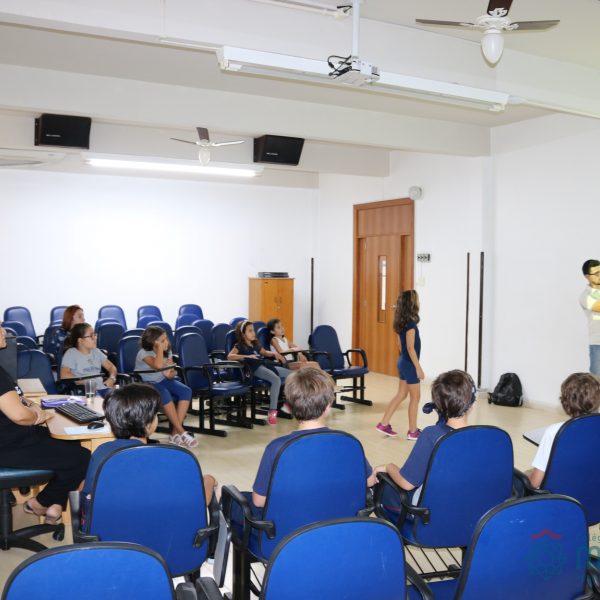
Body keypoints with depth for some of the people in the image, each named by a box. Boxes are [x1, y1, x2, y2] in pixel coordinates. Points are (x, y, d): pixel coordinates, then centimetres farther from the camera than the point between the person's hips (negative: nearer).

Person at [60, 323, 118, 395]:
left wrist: (112, 378, 2)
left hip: (102, 388, 5)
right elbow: (64, 375, -10)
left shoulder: (96, 351, 21)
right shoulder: (71, 353, 3)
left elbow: (111, 367, 26)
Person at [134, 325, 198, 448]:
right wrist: (160, 347, -29)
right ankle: (181, 432, -26)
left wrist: (170, 373, -20)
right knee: (164, 394, -37)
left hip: (162, 381, 6)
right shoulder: (144, 353, -18)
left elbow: (173, 372, 3)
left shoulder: (167, 351, 1)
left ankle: (175, 433, -21)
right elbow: (158, 365, -36)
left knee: (186, 391, -21)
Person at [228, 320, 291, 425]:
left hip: (264, 365, 9)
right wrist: (247, 356, -24)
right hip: (255, 368, -9)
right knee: (276, 380, -33)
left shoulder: (255, 344, 23)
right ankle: (272, 411, -34)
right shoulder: (239, 345, 0)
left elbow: (265, 353, 38)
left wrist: (275, 354, 17)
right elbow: (229, 356, -17)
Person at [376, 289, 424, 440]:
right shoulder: (410, 323, -20)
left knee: (401, 394, 16)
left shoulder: (402, 322, 6)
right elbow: (410, 347, -22)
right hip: (410, 364, -9)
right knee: (415, 397, 3)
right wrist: (418, 367, -19)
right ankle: (413, 431, 10)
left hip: (403, 361, 9)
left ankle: (384, 424, 18)